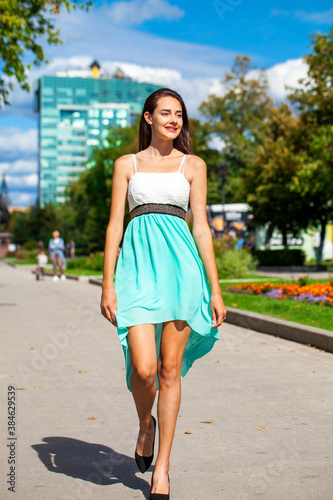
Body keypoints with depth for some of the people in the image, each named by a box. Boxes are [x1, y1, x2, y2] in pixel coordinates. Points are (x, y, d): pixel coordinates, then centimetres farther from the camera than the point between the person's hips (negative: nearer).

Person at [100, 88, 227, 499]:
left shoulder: (193, 165, 13)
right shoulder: (127, 164, 13)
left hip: (180, 264, 1)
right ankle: (145, 425, 24)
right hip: (138, 263, 0)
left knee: (170, 369, 0)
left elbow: (201, 226, 9)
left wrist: (215, 288, 3)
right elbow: (115, 224, 8)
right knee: (143, 368, -11)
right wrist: (107, 284, 0)